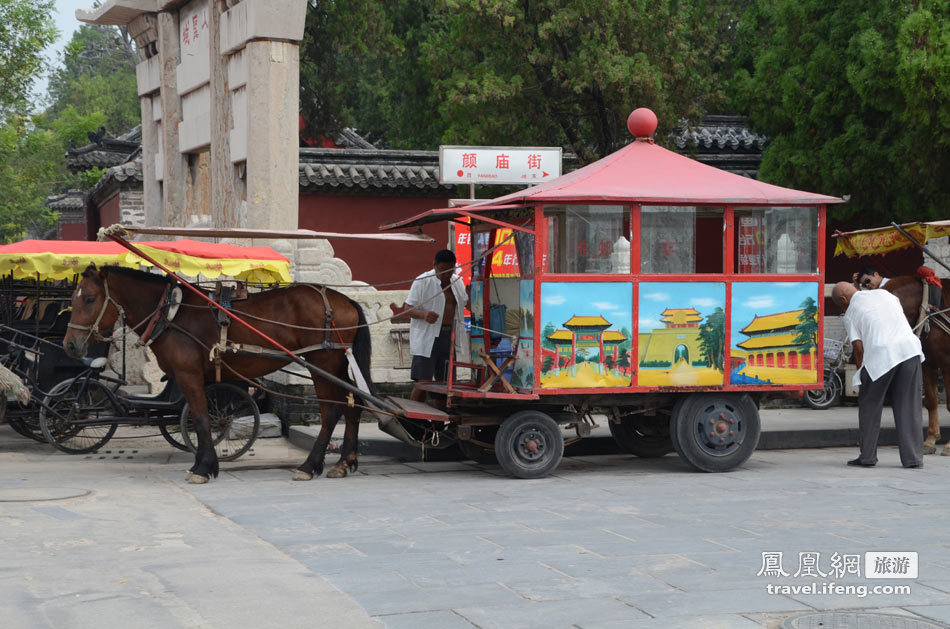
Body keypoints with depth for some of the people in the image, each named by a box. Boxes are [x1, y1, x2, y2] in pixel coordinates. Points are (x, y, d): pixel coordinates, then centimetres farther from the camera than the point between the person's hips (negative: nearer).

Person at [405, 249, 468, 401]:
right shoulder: (422, 281, -7)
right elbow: (409, 309, -10)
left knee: (444, 381, 7)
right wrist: (423, 314, -27)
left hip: (449, 337, 6)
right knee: (423, 381, -12)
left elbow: (466, 302, 29)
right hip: (426, 338, -6)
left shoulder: (457, 282, 13)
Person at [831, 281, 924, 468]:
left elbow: (858, 348, 3)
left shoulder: (850, 314, 9)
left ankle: (867, 456, 13)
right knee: (908, 406, 8)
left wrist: (860, 372, 14)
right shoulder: (884, 294, 22)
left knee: (870, 406, 12)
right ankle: (913, 457, 7)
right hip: (910, 348, 4)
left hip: (880, 355, -4)